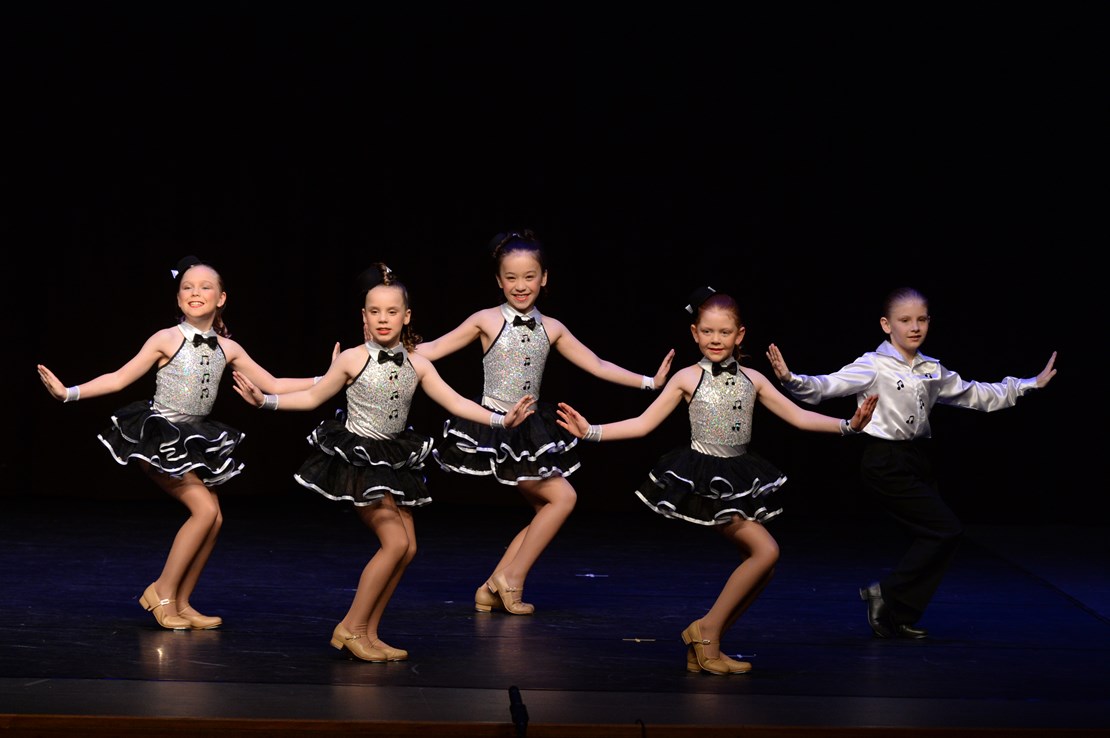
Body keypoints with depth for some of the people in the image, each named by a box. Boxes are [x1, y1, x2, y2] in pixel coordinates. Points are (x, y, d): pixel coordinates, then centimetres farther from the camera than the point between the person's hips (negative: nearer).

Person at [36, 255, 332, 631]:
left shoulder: (227, 348, 3)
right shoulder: (167, 340, -10)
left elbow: (273, 385, 7)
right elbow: (119, 379, -8)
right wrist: (68, 392, -18)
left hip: (196, 440, 6)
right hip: (159, 437, -6)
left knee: (213, 519, -4)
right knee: (205, 509, -18)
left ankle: (181, 604, 9)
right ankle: (162, 592, -5)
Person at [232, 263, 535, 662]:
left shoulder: (417, 366, 1)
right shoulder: (352, 359, -9)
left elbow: (456, 403, 3)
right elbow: (312, 397, 0)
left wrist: (501, 419, -7)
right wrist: (265, 400, -8)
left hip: (395, 461, 6)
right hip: (357, 459, -6)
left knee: (408, 547, 1)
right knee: (396, 541, -16)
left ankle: (368, 634, 9)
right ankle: (351, 628, -6)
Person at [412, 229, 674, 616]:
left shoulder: (551, 329, 6)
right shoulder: (487, 320, -6)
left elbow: (597, 365, 8)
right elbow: (433, 349, -5)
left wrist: (649, 382, 3)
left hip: (530, 432, 6)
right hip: (495, 430, -6)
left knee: (547, 509, 4)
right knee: (563, 497, -10)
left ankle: (493, 589, 10)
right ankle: (511, 578, -1)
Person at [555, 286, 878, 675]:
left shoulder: (751, 379, 8)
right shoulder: (688, 378, -2)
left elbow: (799, 417, 9)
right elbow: (643, 423, -1)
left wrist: (848, 425, -2)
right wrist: (591, 431, -9)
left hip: (739, 480, 6)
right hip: (704, 478, -6)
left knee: (759, 563, 1)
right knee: (765, 550, -18)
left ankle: (706, 646, 9)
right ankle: (707, 630, -8)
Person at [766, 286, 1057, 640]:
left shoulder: (932, 370, 10)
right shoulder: (874, 366, -11)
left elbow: (973, 394, 23)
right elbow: (827, 386, -21)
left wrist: (1030, 384, 26)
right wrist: (791, 380, -41)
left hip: (917, 459, 8)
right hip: (886, 462, -8)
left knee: (929, 538, 6)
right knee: (946, 530, -12)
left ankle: (901, 618, 17)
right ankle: (886, 593, -3)